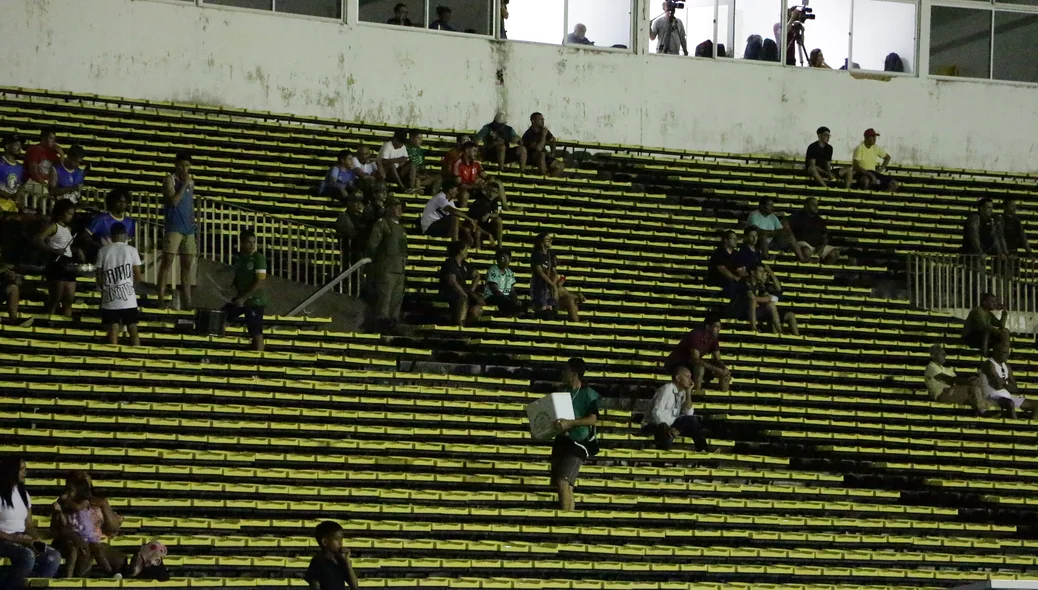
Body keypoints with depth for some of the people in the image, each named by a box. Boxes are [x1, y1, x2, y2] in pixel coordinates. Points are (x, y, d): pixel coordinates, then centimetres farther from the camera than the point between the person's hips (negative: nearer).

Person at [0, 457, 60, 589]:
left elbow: (29, 525, 14)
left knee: (54, 556, -17)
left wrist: (37, 540, -7)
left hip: (21, 540, 7)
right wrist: (15, 539, -20)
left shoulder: (24, 494, 15)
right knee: (28, 556, -36)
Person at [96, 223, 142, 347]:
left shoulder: (103, 251, 1)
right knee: (133, 330, 7)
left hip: (110, 298, 1)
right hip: (128, 297, -1)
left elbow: (99, 277, 4)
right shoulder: (131, 250, -1)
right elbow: (138, 277, -1)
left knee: (113, 330, 1)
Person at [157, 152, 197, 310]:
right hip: (174, 227, -7)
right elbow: (173, 201, -17)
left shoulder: (191, 181, 16)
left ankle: (187, 300, 10)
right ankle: (161, 298, -11)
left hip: (188, 228, 7)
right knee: (168, 261, -9)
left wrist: (193, 224, 17)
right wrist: (184, 184, -14)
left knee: (187, 264, 7)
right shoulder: (170, 180, -3)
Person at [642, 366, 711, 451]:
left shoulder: (681, 393, 7)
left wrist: (688, 393, -5)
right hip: (653, 425, -8)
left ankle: (703, 449, 0)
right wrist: (667, 428, -41)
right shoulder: (667, 389, -16)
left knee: (692, 420, -3)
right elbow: (656, 412, -27)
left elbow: (688, 414, -1)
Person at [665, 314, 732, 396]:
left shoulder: (713, 338, -2)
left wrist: (724, 369, -25)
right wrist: (716, 369, -39)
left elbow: (717, 360, -1)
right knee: (700, 368, -38)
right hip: (675, 365, -9)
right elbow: (695, 360, -36)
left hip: (691, 365, 9)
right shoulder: (696, 335, -27)